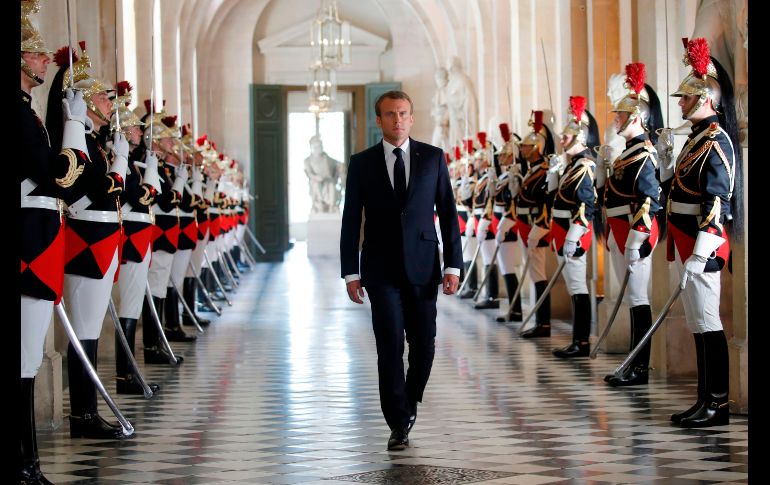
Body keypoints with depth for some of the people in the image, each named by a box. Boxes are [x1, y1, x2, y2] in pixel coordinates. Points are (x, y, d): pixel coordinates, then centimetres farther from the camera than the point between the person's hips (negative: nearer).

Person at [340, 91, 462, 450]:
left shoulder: (432, 157, 4)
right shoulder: (362, 163, 3)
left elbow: (448, 213, 4)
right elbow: (351, 222, 4)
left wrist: (453, 265, -2)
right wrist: (350, 273, -2)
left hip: (422, 266, 1)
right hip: (381, 269, -1)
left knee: (423, 345, 3)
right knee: (390, 344, -7)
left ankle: (408, 403, 29)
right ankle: (399, 423, 1)